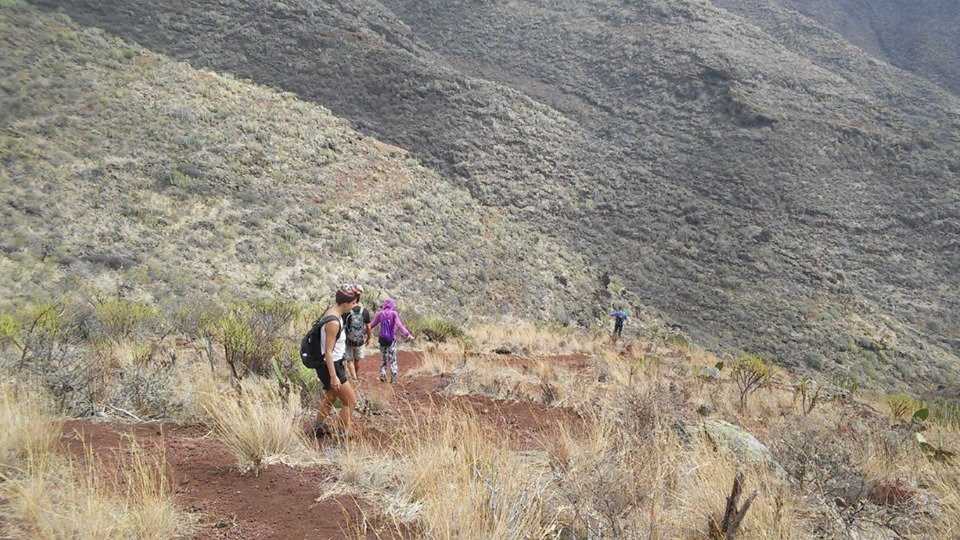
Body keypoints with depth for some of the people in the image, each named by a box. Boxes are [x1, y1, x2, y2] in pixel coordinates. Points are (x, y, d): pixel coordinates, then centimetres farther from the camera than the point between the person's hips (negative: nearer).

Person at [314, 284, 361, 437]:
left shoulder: (330, 312, 1)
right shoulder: (334, 322, -27)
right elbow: (328, 352, -25)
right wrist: (333, 376, -22)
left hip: (335, 363, 10)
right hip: (331, 366, -10)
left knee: (330, 398, 26)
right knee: (351, 401, 2)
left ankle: (318, 427, 41)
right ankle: (344, 435, 12)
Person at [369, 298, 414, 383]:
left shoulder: (381, 314, -1)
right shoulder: (394, 313, -9)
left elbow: (372, 324, 4)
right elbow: (399, 325, -22)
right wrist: (408, 334, -29)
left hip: (382, 338, 2)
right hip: (392, 339, -2)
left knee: (383, 357, 17)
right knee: (392, 358, 7)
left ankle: (382, 374, 7)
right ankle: (393, 377, -2)